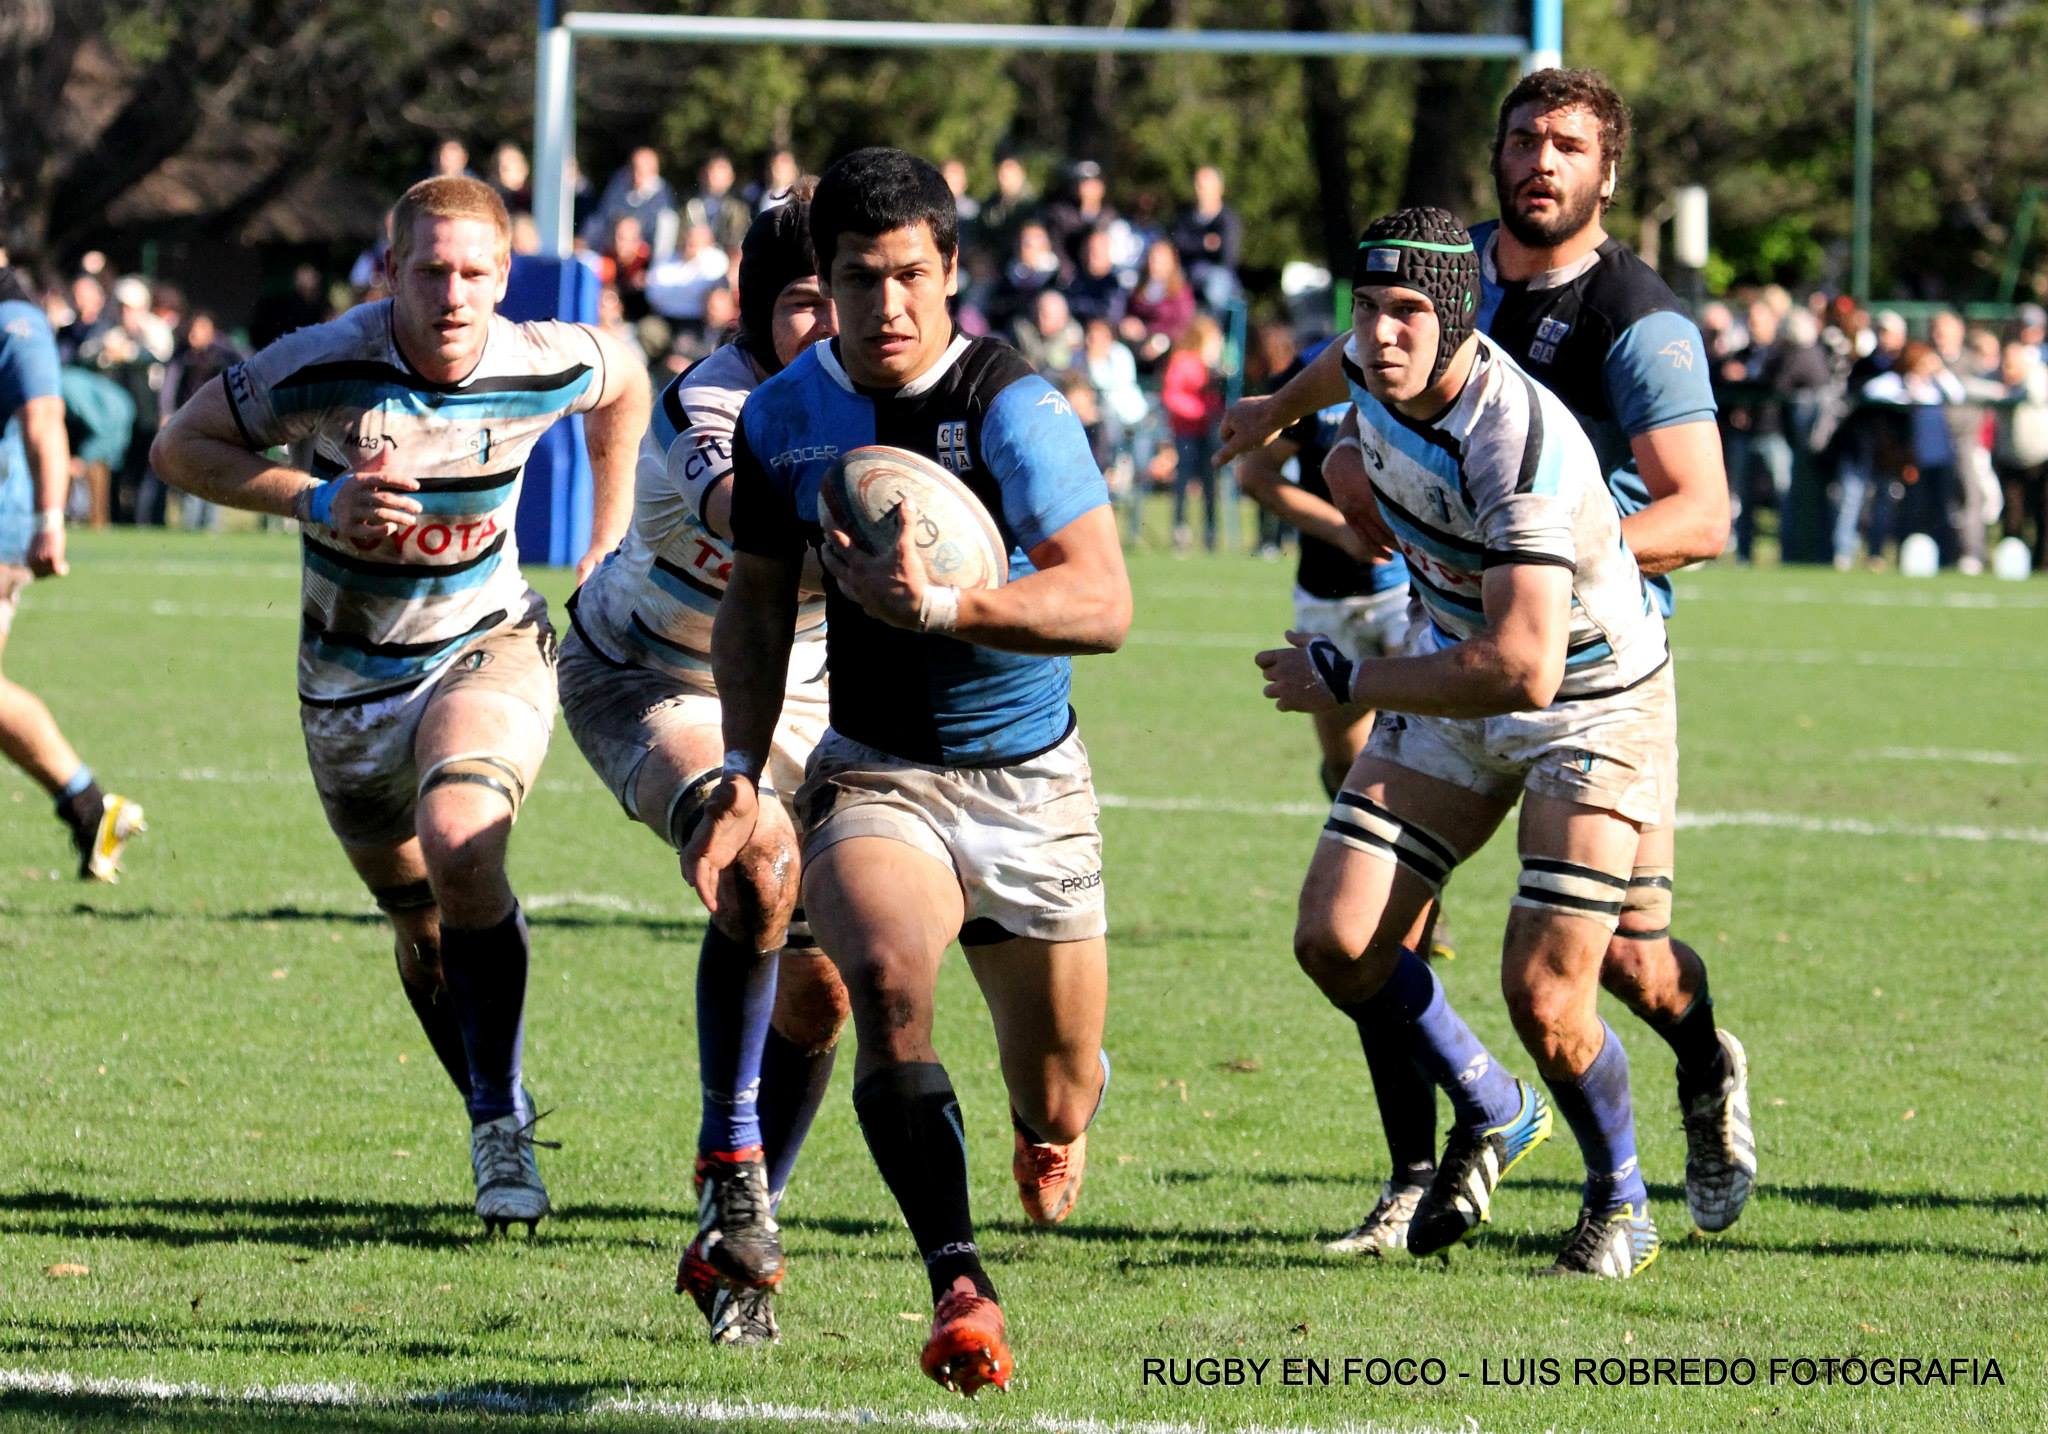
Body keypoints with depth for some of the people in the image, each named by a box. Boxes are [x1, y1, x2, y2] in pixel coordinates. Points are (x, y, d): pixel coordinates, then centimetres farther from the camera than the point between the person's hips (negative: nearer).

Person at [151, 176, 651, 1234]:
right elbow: (182, 446, -10)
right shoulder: (321, 367, -21)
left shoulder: (546, 368, -15)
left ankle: (501, 1125, -19)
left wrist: (609, 537, 9)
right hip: (352, 676, 2)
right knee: (421, 925, 8)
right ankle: (499, 1127, 31)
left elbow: (623, 378, 10)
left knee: (458, 844, -28)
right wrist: (316, 501, -23)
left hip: (490, 646, -1)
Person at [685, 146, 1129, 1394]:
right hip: (877, 776, 1)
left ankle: (1053, 1122, 51)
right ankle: (960, 1287, -34)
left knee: (1058, 1107, 10)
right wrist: (743, 767, 4)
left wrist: (942, 605, -39)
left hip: (1032, 787, -1)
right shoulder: (784, 417, -2)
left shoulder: (1011, 404, -17)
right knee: (888, 972, -32)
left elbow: (1105, 602, -26)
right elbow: (759, 600, 15)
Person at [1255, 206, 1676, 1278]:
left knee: (1544, 995, -14)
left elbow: (1521, 669, -39)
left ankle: (1621, 1199, 16)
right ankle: (1490, 1113, 24)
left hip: (1594, 708, -7)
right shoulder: (1373, 369, -12)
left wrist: (1346, 681, -29)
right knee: (1335, 941, -3)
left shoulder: (1524, 450, -36)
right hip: (1456, 692, 7)